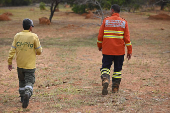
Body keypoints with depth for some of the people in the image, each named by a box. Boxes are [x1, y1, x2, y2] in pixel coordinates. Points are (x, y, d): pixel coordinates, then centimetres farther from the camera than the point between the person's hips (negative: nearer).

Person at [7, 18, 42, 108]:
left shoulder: (17, 36, 0)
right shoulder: (34, 36, -9)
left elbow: (12, 50, -2)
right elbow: (39, 51, -6)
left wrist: (9, 62, 3)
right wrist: (36, 53, 18)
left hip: (19, 64, 4)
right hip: (30, 65, -4)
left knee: (22, 81, 21)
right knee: (29, 82, -2)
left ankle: (22, 97, 29)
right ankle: (27, 94, -29)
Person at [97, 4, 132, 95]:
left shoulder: (106, 21, -1)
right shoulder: (124, 22, 0)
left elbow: (100, 36, 1)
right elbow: (127, 38, -2)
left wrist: (99, 46, 18)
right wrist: (129, 51, 3)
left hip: (107, 50, -1)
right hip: (119, 50, 1)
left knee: (105, 67, 6)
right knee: (118, 68, 13)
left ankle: (105, 80, -23)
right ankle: (115, 88, 14)